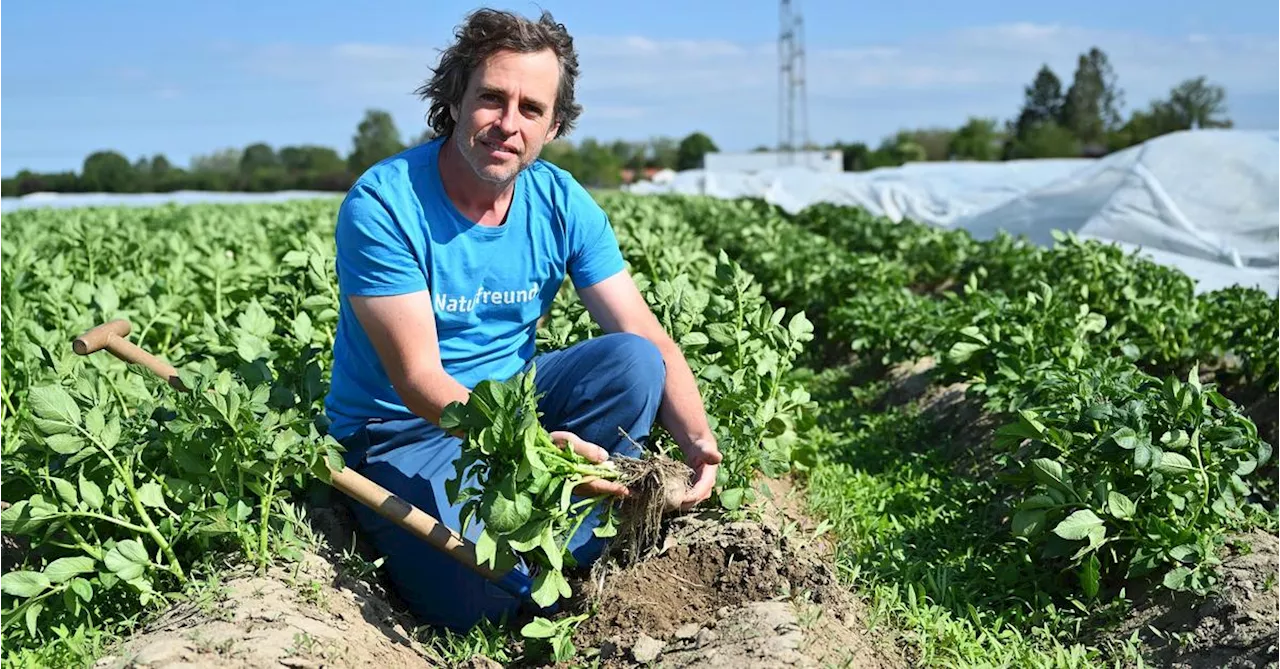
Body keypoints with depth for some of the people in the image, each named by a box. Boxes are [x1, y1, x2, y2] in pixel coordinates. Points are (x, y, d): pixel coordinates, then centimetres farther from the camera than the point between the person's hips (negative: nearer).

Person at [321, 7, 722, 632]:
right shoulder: (381, 205, -21)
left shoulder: (562, 203, -7)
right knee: (484, 602, -26)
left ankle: (564, 564, -9)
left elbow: (648, 337, -10)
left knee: (634, 361, -21)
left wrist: (698, 441, -29)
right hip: (405, 429, -4)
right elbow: (417, 377, -26)